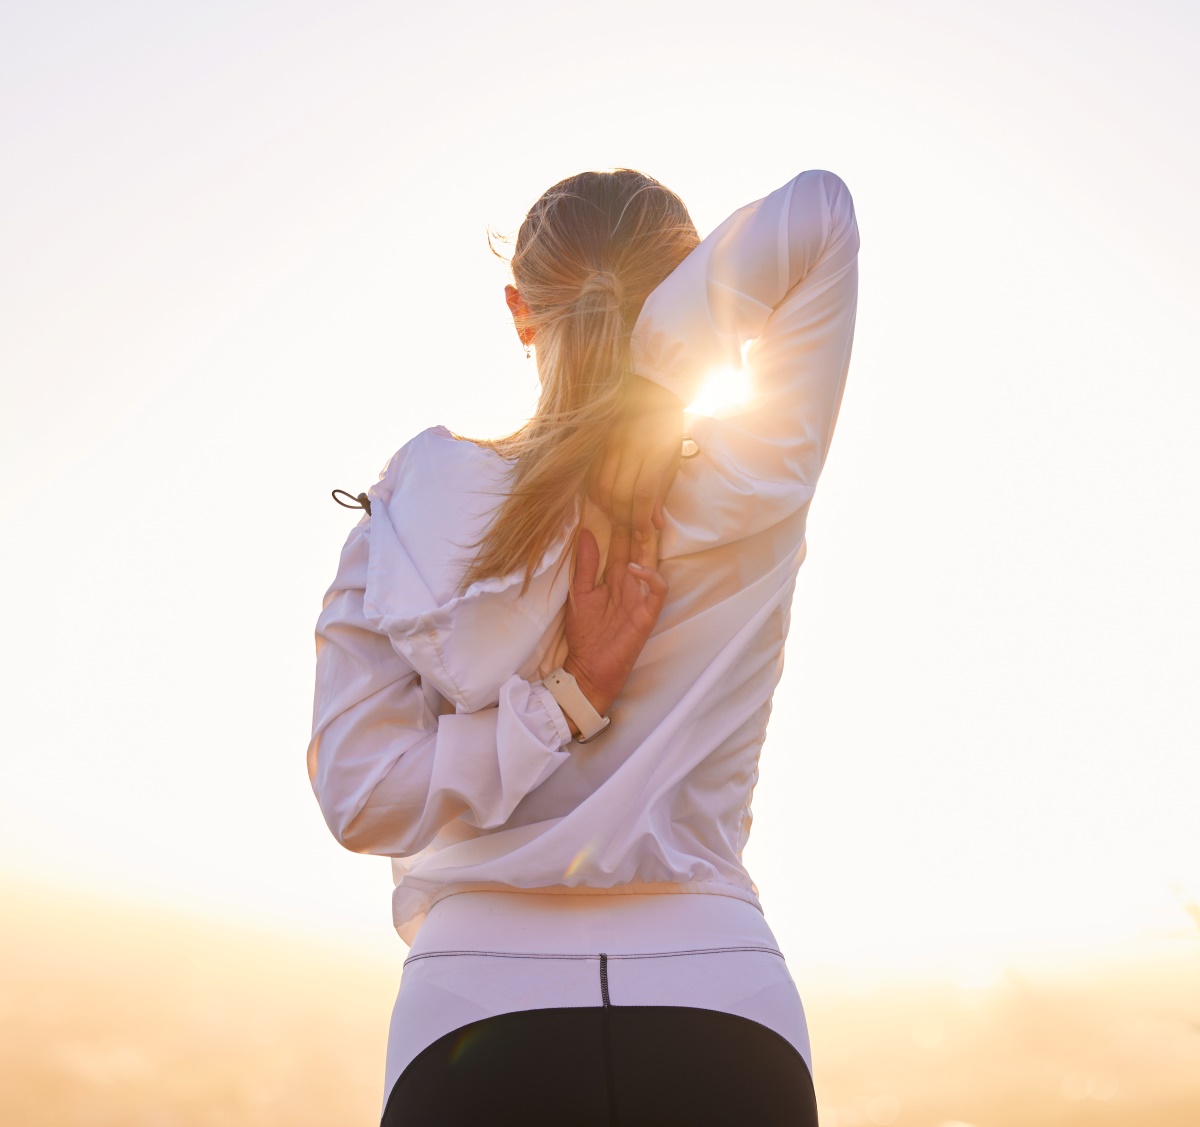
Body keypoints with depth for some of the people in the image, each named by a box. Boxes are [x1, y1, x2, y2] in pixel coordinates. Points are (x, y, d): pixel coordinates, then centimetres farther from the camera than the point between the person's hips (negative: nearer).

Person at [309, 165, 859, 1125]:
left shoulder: (425, 503, 0)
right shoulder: (751, 501, -1)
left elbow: (360, 797, -5)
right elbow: (818, 208, 3)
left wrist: (568, 698, -8)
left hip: (480, 1019, 0)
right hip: (726, 1018, 0)